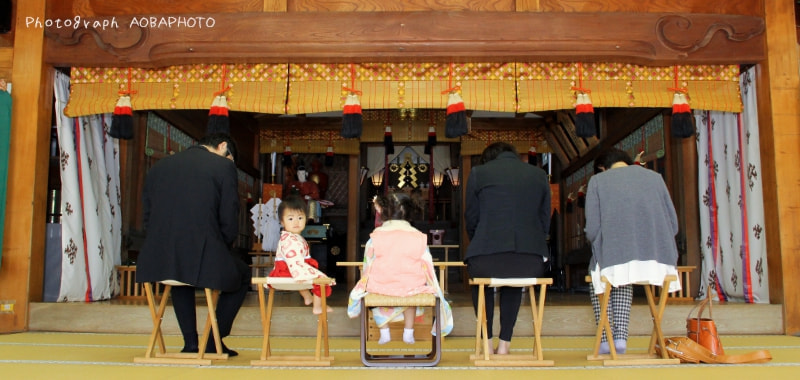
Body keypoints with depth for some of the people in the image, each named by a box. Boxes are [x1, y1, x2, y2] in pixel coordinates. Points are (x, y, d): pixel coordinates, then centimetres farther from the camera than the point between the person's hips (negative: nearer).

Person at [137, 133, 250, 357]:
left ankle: (190, 343, 33)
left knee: (180, 279, 40)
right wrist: (222, 251, 14)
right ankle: (214, 341, 24)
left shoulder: (159, 166, 16)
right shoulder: (224, 166, 3)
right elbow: (229, 220, -2)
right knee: (242, 276, 28)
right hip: (205, 257, -4)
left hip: (160, 259, 5)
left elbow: (147, 215, 17)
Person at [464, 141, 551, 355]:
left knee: (478, 273, 35)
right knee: (513, 282, 38)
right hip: (532, 261, 3)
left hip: (487, 259, -2)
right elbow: (545, 222, 16)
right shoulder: (539, 175, 15)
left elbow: (471, 220, 9)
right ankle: (504, 343, 33)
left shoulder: (479, 172, 8)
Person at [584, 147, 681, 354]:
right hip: (659, 260, 4)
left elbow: (592, 230, -1)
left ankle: (605, 340, 22)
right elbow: (673, 225, 12)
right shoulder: (654, 177, 15)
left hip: (617, 259, -3)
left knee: (597, 275, 30)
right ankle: (620, 337, 22)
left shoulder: (597, 181, 7)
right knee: (622, 281, 35)